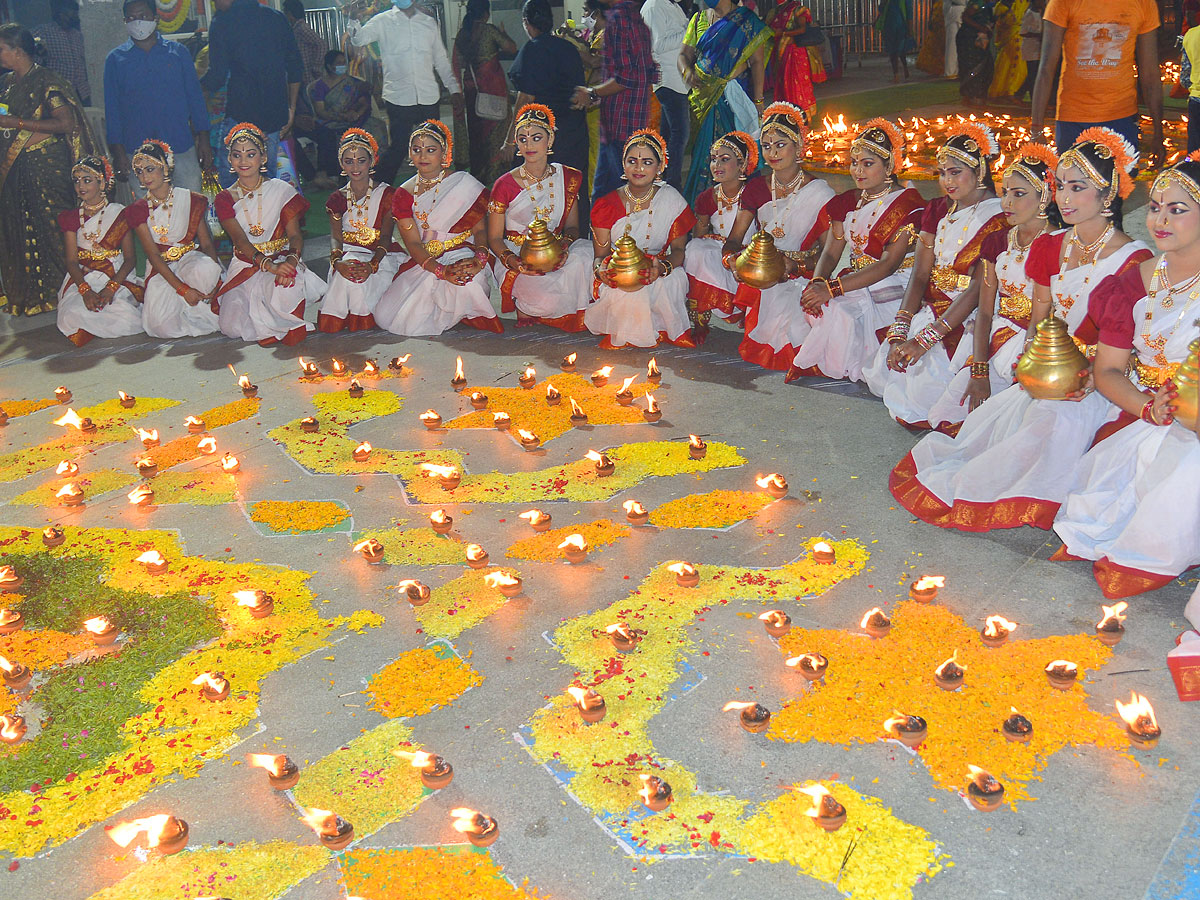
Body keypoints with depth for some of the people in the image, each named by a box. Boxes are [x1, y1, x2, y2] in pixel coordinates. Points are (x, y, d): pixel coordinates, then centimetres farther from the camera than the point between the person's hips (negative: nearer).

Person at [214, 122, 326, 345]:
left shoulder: (281, 190, -1)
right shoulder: (225, 199, 2)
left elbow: (295, 235, -6)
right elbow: (240, 239, -12)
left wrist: (291, 260, -31)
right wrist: (268, 265, -31)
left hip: (280, 260, -2)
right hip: (243, 266, 3)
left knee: (283, 292, -38)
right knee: (231, 327, -14)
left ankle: (288, 326, -6)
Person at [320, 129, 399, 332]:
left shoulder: (387, 194, 2)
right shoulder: (337, 199, 11)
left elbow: (386, 237, -9)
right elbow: (335, 237, -1)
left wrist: (373, 264, -29)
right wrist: (337, 261, -26)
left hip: (381, 257, -2)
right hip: (349, 253, 2)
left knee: (360, 272, -35)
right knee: (349, 268, -34)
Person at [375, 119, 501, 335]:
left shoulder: (464, 183, -1)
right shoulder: (404, 193, 5)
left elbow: (480, 229, -3)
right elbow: (413, 243, -4)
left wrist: (479, 258, -26)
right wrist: (441, 270, -23)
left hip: (462, 253, -2)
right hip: (423, 262, 3)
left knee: (466, 282, -40)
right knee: (386, 315, -17)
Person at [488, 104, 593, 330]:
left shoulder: (568, 178, 5)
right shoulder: (505, 185, -5)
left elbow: (572, 226, 9)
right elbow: (494, 239, -2)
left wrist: (565, 244, -16)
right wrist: (513, 261, -24)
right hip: (515, 256, -3)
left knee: (584, 256, -32)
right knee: (547, 297, -33)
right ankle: (524, 310, 3)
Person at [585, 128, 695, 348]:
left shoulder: (671, 200, 0)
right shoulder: (606, 205, 0)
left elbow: (679, 249, -3)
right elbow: (600, 254, 0)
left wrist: (662, 267, -27)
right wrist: (601, 269, -27)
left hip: (657, 274, 1)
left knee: (675, 279, -34)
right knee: (628, 290, -36)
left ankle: (667, 330, -10)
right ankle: (622, 334, -8)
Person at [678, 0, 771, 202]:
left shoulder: (746, 20, 0)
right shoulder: (699, 19, 14)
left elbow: (756, 62, -5)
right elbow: (684, 55, 12)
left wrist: (757, 100, -12)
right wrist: (687, 72, -12)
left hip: (735, 96, -4)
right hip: (703, 96, 4)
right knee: (703, 146, 4)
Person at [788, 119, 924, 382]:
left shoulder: (907, 203, -9)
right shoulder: (847, 202, 12)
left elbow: (889, 264, -19)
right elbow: (831, 252, 6)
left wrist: (833, 289, -27)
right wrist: (817, 282, -19)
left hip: (894, 287, -6)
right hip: (856, 280, 6)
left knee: (841, 311, -30)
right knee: (816, 305, -23)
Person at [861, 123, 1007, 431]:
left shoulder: (998, 218, -12)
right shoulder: (937, 209, 10)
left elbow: (977, 289, -20)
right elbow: (919, 275, 3)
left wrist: (924, 340, -27)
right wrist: (899, 330, -13)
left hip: (968, 318, -6)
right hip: (929, 309, 6)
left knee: (926, 373, -25)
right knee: (884, 367, -13)